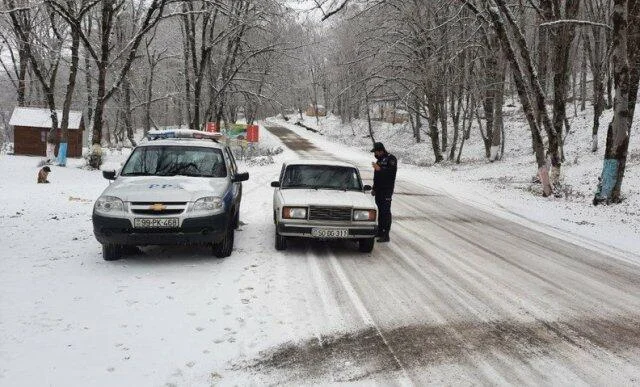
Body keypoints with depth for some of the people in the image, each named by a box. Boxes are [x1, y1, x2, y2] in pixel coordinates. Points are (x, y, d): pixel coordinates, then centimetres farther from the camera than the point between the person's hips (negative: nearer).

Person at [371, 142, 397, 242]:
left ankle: (385, 235, -9)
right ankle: (380, 231, 22)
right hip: (379, 190, 9)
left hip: (387, 190, -9)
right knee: (380, 210, 14)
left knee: (385, 211, -9)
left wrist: (379, 169, -26)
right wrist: (374, 188, 25)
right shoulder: (379, 159, 19)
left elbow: (392, 172, -23)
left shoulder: (391, 159, -9)